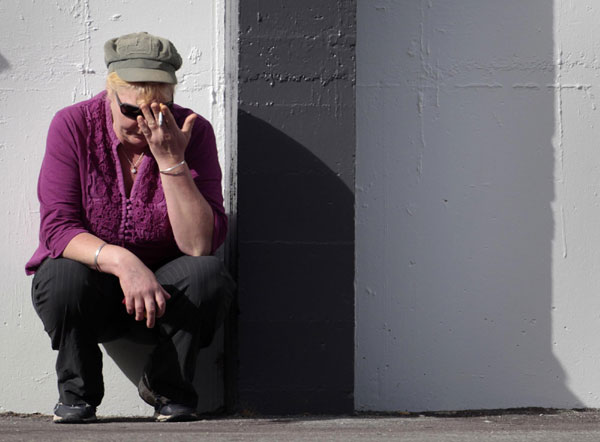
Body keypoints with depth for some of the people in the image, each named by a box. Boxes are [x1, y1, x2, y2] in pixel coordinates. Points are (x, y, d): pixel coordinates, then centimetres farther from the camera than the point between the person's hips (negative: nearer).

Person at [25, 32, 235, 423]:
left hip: (165, 288, 1)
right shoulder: (73, 126, -12)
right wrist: (120, 260, -38)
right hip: (91, 288, -1)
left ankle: (167, 387, -3)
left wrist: (171, 160, -29)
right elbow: (57, 227, -20)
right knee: (62, 277, -33)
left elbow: (201, 244, -21)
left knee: (210, 274, -30)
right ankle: (78, 392, -5)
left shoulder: (193, 132, -11)